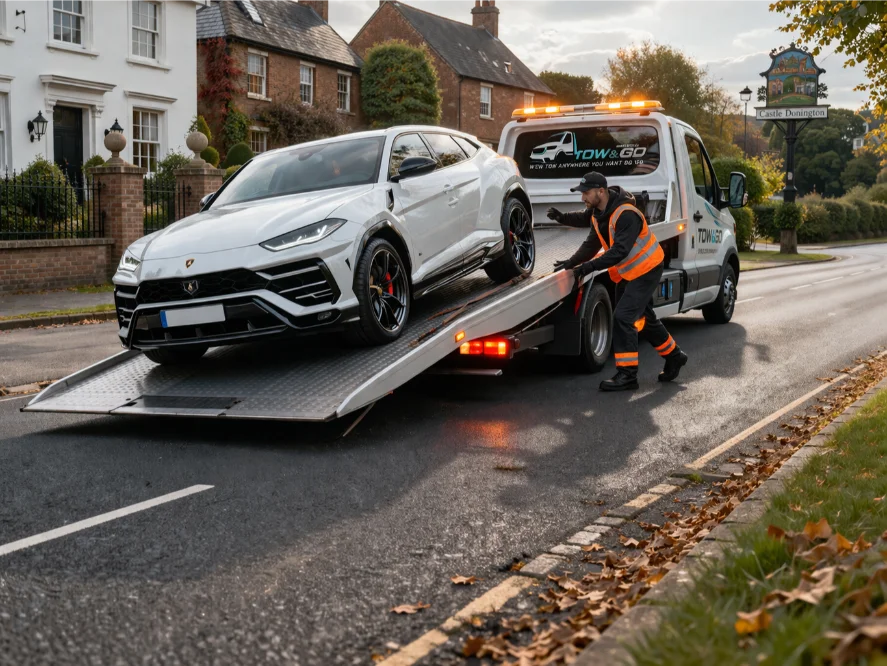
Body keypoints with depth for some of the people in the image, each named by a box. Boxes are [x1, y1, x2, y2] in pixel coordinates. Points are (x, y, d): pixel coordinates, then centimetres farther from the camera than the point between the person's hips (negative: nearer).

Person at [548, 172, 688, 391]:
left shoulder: (626, 215, -30)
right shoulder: (598, 212, -2)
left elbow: (620, 251, -37)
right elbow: (592, 245, 3)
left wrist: (589, 266, -40)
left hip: (647, 270, -10)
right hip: (628, 272, 10)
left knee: (623, 317, -17)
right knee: (644, 318, 20)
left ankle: (627, 375, -13)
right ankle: (674, 357, 38)